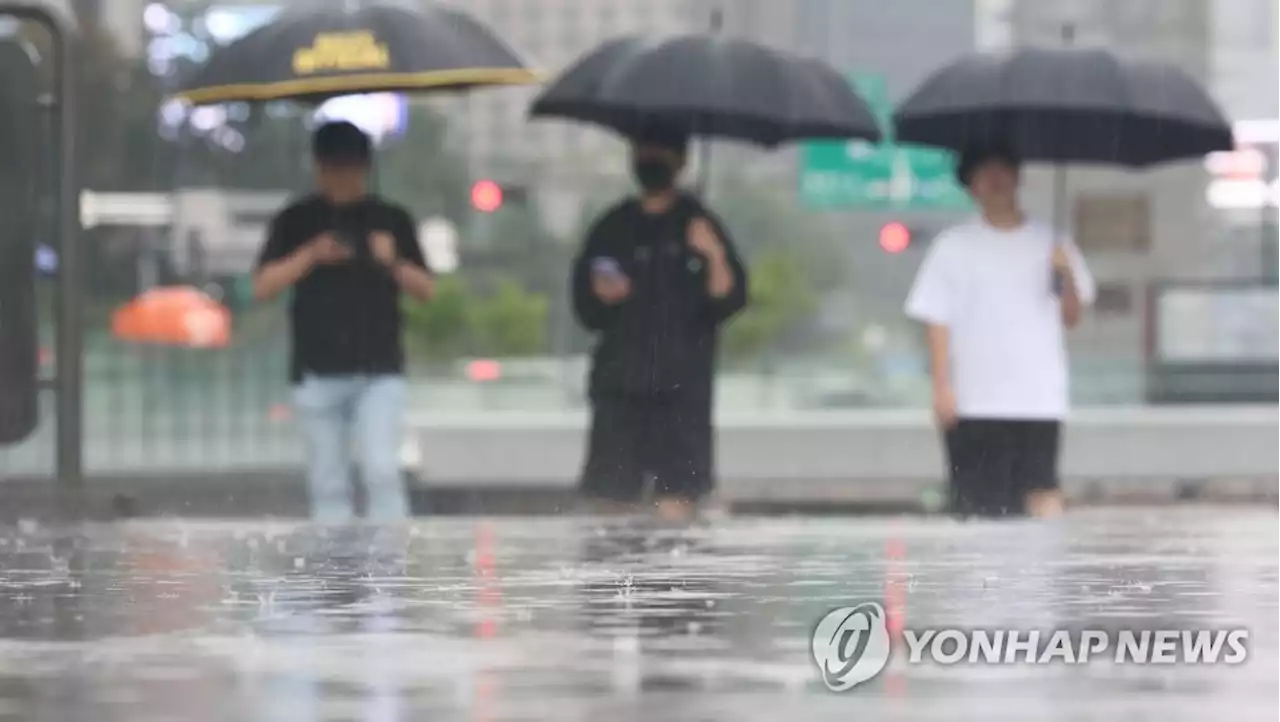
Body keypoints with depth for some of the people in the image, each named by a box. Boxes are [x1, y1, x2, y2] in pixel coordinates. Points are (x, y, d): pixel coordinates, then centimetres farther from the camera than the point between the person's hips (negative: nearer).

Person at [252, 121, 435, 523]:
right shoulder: (296, 222, 7)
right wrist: (311, 256, -14)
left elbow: (425, 290, 8)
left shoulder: (391, 220, 8)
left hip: (379, 372, -1)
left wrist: (393, 263, -12)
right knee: (328, 483, 3)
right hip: (317, 373, 1)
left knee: (382, 470, -14)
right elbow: (262, 287, 0)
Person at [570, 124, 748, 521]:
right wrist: (601, 294, -4)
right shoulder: (613, 228, 14)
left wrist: (715, 257, -21)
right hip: (619, 385, 3)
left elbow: (728, 301, -4)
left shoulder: (698, 225, 5)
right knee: (612, 499, -1)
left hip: (682, 388, -3)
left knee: (676, 500, -12)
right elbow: (585, 309, 17)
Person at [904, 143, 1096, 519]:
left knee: (1042, 493, -9)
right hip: (974, 403, -1)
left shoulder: (1048, 244, 12)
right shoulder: (953, 247, 6)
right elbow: (937, 320, 2)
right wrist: (942, 386, -7)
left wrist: (1066, 275, -7)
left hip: (1040, 399, 1)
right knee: (978, 505, -3)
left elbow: (1071, 317, 12)